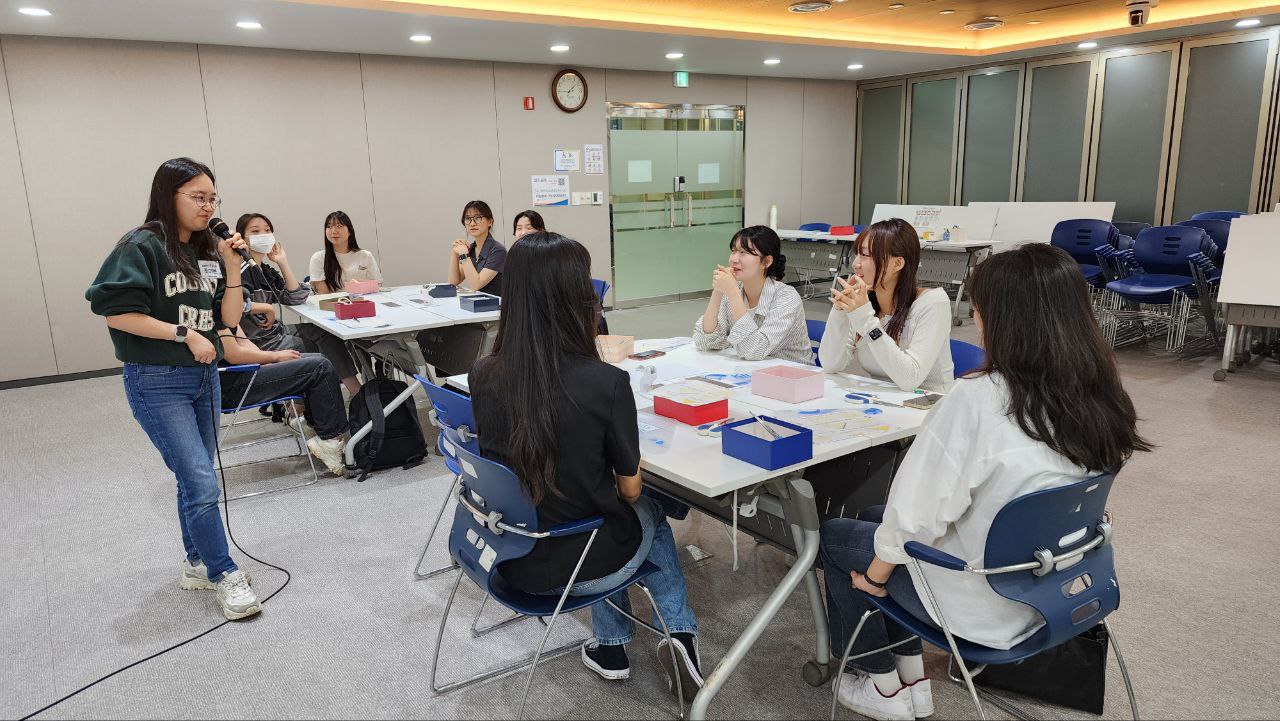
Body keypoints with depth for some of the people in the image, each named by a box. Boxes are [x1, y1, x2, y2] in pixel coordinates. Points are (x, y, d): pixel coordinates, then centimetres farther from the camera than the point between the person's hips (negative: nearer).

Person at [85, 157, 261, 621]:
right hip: (156, 382, -7)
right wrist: (185, 333, -17)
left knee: (194, 477, 16)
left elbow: (229, 318, 4)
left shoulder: (208, 250, 8)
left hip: (204, 376, 7)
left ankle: (197, 564, 30)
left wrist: (232, 267, -6)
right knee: (201, 481, -10)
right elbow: (117, 313, -16)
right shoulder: (142, 246, -11)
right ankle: (225, 576, 3)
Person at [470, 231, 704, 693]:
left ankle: (612, 649, 40)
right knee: (650, 514, 31)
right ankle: (680, 633, 26)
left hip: (513, 559, 4)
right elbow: (630, 489, -12)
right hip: (584, 565, -3)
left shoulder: (482, 376, -13)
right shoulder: (607, 383, -27)